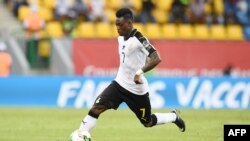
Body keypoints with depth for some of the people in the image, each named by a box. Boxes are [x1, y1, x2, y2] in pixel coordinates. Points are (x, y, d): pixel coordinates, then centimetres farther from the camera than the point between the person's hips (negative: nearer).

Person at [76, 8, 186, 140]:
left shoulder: (139, 39, -21)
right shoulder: (121, 38, 4)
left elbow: (156, 59, -32)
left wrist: (139, 72, -41)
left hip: (137, 90, -6)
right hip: (119, 84, 6)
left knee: (148, 122, 11)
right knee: (96, 108, -14)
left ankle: (174, 116, 38)